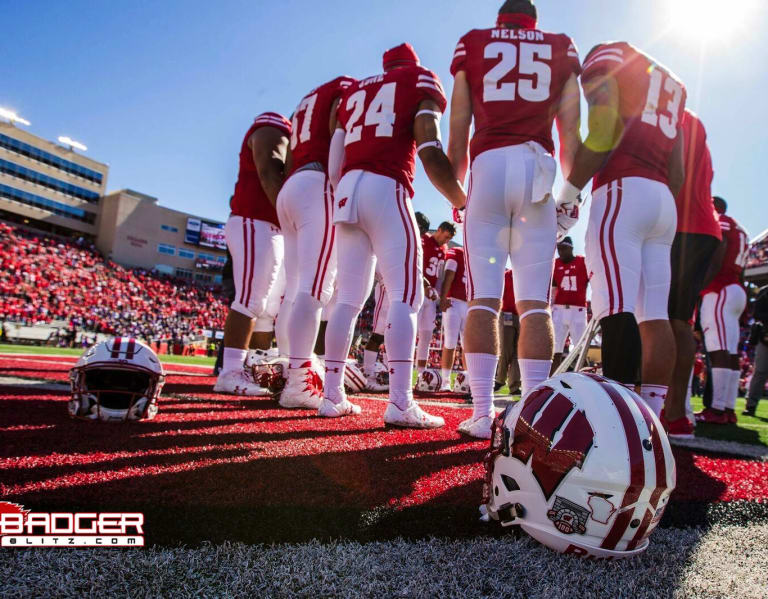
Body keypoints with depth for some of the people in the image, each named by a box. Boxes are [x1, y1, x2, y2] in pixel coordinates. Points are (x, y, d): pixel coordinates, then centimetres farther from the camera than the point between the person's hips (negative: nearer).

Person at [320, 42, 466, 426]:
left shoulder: (354, 92, 27)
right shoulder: (420, 82, 13)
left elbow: (334, 166, 17)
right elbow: (430, 153, -4)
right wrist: (463, 204, 4)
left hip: (346, 190, 6)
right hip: (385, 189, -6)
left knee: (349, 298, 8)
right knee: (406, 295, -8)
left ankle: (332, 395, 9)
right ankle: (400, 402, -16)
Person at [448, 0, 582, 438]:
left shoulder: (472, 45, 19)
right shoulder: (561, 48, 21)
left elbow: (457, 137, 12)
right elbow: (571, 135, 13)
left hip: (488, 166, 0)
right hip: (539, 166, 1)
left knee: (483, 298, -3)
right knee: (535, 300, -2)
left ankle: (482, 413, -6)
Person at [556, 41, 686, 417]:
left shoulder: (604, 61, 11)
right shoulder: (671, 83, 31)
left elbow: (602, 136, -7)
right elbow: (677, 169, 23)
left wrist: (568, 195, -5)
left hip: (623, 191, -7)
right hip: (664, 200, 8)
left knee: (618, 309, -17)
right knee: (654, 314, 2)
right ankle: (652, 413, 3)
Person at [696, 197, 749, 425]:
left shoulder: (719, 223, -2)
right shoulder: (739, 231, 25)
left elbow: (714, 263, -14)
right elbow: (738, 271, 22)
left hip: (720, 291, -9)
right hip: (737, 292, 10)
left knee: (719, 352, -14)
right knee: (731, 352, 6)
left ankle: (717, 409, -17)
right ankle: (729, 409, 6)